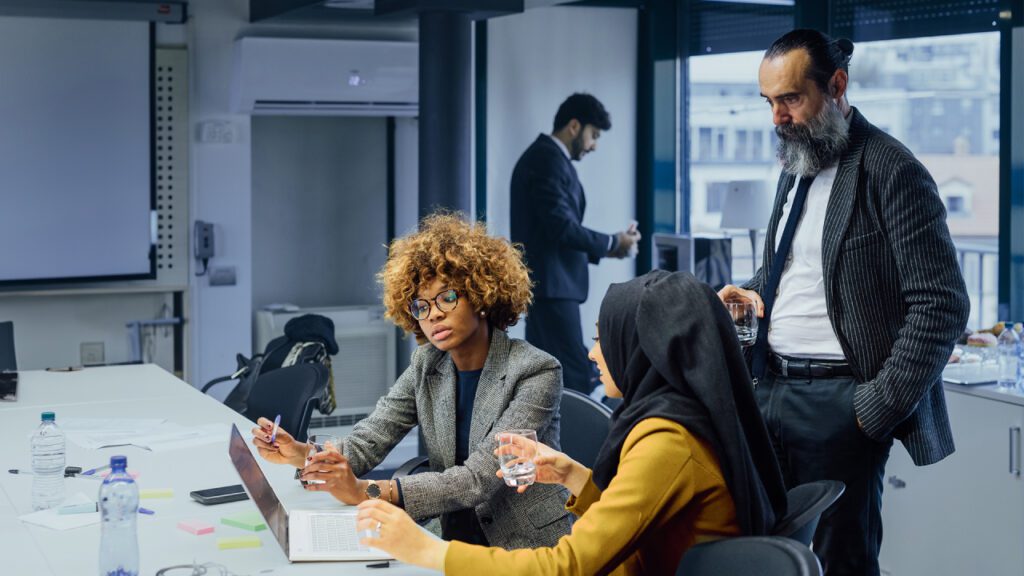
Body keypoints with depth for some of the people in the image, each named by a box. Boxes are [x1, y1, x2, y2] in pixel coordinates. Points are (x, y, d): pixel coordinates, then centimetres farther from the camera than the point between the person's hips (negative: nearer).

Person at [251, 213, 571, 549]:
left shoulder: (537, 373, -14)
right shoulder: (428, 365, 5)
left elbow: (479, 478, -23)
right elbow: (366, 442, -2)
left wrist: (367, 492, -31)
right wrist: (301, 454, -22)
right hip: (458, 545, 5)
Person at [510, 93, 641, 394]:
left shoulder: (542, 156, 19)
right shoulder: (549, 160, -13)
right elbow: (562, 227, -21)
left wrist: (603, 247, 12)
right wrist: (613, 242, -8)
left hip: (543, 282, 11)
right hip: (551, 283, -11)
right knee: (577, 375, -12)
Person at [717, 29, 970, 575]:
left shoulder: (891, 171, -12)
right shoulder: (796, 166, 14)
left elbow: (942, 305, -15)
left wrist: (879, 408, -17)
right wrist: (751, 293, 4)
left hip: (836, 404, -7)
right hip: (769, 388, 7)